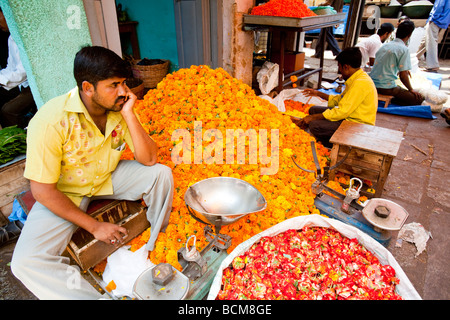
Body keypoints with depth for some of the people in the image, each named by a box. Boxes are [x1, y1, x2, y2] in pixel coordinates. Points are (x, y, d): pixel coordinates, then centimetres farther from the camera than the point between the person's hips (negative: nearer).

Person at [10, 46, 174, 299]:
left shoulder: (120, 107, -14)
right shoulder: (51, 121, -28)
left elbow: (149, 160, -17)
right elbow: (42, 190, -22)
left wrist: (129, 115, -28)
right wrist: (95, 226, -19)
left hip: (108, 178, 4)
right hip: (64, 193, -3)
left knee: (162, 174, -16)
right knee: (26, 262, -24)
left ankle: (158, 245, 6)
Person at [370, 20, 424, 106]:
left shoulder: (385, 45, 14)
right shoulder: (404, 49, -9)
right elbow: (403, 76, -10)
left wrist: (403, 70, 40)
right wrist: (411, 89, 6)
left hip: (372, 84, 8)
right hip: (386, 88, -8)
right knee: (420, 99, 0)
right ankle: (391, 102, -12)